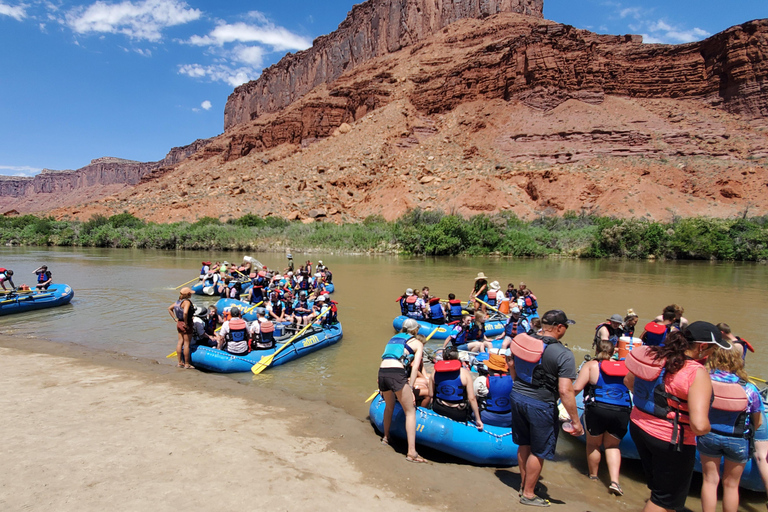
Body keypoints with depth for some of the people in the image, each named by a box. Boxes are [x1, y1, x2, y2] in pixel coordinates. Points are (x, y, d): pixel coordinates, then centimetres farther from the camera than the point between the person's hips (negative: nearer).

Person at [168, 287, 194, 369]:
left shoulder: (179, 301, 8)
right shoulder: (187, 302, -19)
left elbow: (169, 308, 18)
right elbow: (185, 313, -34)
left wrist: (175, 319, 14)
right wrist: (186, 323, -21)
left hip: (179, 324, 9)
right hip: (186, 325, -9)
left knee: (180, 342, 14)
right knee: (186, 344, 1)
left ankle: (180, 362, 23)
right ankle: (187, 364, 9)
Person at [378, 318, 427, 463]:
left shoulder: (393, 338, 26)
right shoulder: (417, 343, 12)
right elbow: (415, 368, 0)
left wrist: (382, 386, 29)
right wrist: (410, 388, -1)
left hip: (381, 373, 6)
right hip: (397, 374, -6)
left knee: (389, 407, 29)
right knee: (410, 411, 5)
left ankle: (386, 437, 46)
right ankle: (411, 452, 0)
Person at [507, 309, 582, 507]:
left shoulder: (522, 341, -2)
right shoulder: (564, 355, -19)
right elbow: (565, 391, -21)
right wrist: (575, 420, -11)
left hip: (517, 396, 6)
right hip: (540, 405, -6)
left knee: (524, 445, 23)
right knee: (538, 452, 13)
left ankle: (524, 485, 40)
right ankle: (528, 494, 27)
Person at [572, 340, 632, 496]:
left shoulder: (591, 365, 1)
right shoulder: (625, 366, 12)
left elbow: (576, 388, -8)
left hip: (597, 408, -3)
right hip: (622, 411, 3)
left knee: (593, 444, 20)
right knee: (612, 446, 22)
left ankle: (593, 476, 36)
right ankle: (614, 481, 8)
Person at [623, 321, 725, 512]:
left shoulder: (654, 354, -3)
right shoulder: (697, 373, -24)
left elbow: (629, 380, 13)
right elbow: (699, 426, -32)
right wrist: (706, 428, -10)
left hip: (639, 426, 7)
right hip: (671, 440, -7)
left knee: (659, 487, 29)